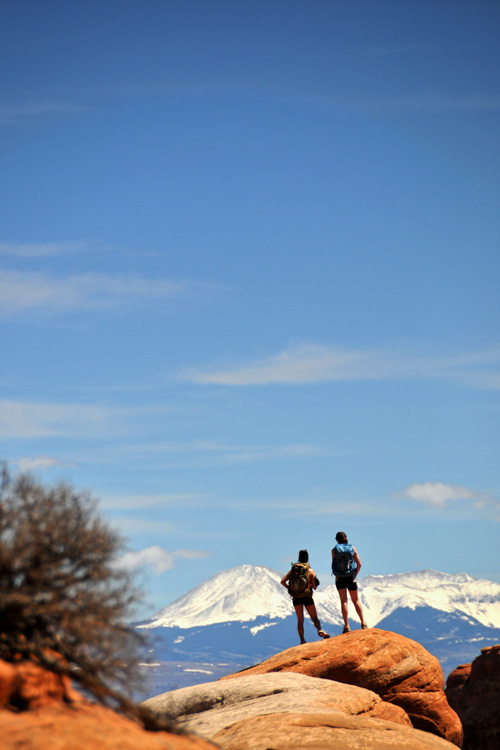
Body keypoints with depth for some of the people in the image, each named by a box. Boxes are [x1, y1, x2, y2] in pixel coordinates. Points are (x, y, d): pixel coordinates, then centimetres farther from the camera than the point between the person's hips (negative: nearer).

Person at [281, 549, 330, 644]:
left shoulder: (293, 569, 5)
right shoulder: (310, 570, -1)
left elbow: (283, 581, -1)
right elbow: (315, 587, -4)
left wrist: (289, 589, 12)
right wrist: (314, 586, 19)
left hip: (296, 597, 2)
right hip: (307, 596, -2)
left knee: (300, 620, 10)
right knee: (314, 618, 6)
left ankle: (302, 640, 2)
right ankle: (320, 630, -23)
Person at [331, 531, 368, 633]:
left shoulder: (334, 550, -4)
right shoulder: (352, 548, -1)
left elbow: (334, 564, 1)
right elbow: (359, 564, -3)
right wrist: (355, 575, 6)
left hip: (339, 578, -1)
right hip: (351, 577, 1)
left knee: (344, 601, 0)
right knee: (356, 600, 11)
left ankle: (346, 626, -7)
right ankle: (363, 623, 0)